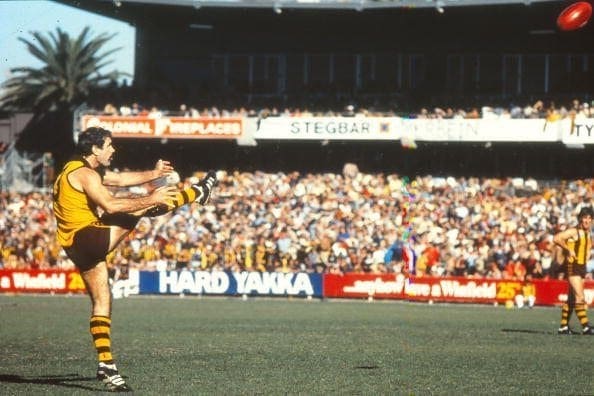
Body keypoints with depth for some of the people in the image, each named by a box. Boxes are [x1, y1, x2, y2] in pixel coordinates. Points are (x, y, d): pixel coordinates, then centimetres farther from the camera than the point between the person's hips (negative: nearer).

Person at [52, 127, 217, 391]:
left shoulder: (85, 170, 18)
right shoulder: (84, 174, -15)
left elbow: (121, 179, 25)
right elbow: (110, 205, -27)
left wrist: (154, 174, 19)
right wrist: (150, 199, -21)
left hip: (78, 247, 10)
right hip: (87, 237, -10)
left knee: (101, 303, 9)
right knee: (140, 208, -6)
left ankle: (106, 365, 6)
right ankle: (198, 193, 9)